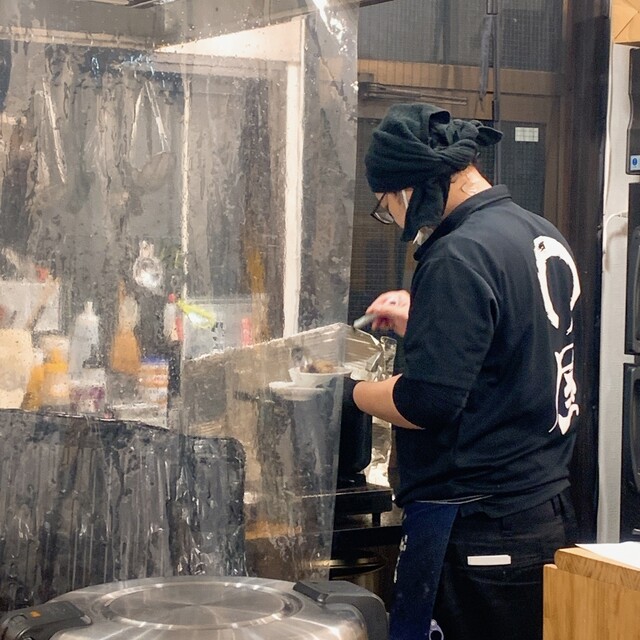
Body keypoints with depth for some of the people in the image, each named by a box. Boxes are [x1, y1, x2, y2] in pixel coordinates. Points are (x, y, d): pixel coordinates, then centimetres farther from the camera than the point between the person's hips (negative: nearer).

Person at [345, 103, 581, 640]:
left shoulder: (459, 256, -18)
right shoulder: (545, 236, 10)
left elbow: (426, 402, -22)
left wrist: (348, 390, -6)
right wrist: (421, 322, 18)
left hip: (479, 529, -10)